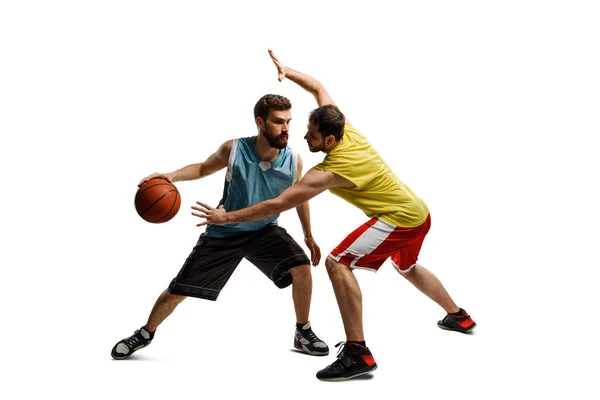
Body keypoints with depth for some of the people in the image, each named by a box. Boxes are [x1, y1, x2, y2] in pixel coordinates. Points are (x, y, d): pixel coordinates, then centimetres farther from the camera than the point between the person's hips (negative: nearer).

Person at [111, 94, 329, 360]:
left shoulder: (293, 161, -17)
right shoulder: (233, 150, -23)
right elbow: (204, 168, -1)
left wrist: (308, 236, 12)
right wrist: (172, 175, -19)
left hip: (264, 231, 1)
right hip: (223, 234, -1)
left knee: (302, 267, -22)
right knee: (178, 291, 1)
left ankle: (303, 333, 2)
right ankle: (145, 334, 30)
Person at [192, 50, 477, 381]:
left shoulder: (327, 173, -25)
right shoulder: (347, 130, -4)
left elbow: (280, 204, -26)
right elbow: (318, 88, 10)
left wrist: (228, 217, -22)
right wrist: (286, 71, -1)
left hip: (400, 218, -10)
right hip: (418, 211, 10)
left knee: (338, 264, -18)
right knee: (407, 268, 35)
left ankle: (357, 354, -20)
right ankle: (457, 316, 53)